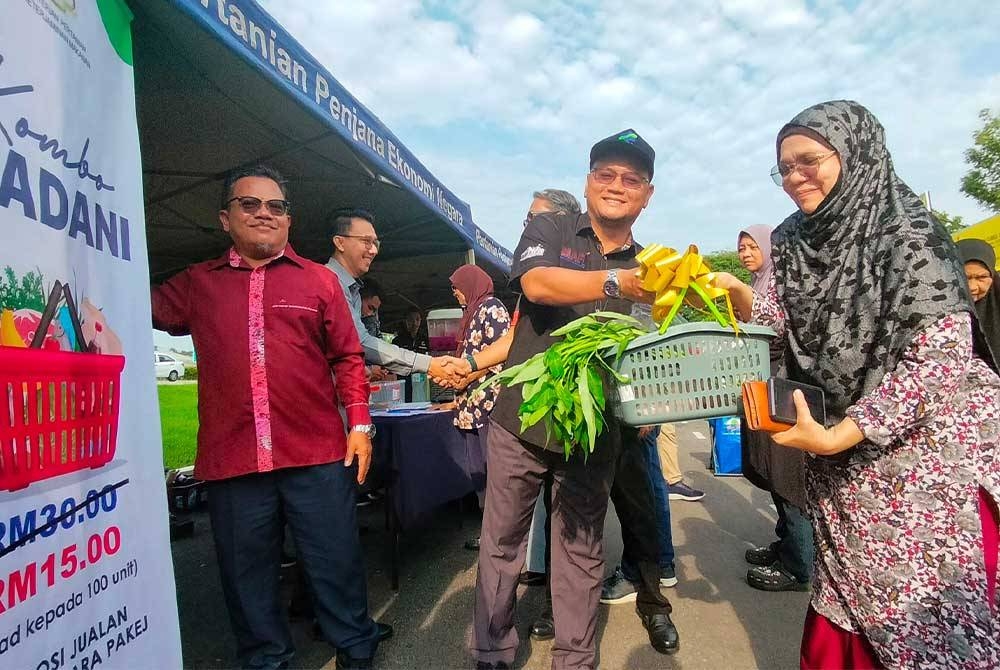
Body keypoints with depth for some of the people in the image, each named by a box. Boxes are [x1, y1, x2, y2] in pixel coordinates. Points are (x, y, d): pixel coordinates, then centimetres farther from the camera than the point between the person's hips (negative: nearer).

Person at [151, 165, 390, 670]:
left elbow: (347, 358, 5)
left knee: (336, 560, 10)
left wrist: (359, 423, -1)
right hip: (231, 458, 2)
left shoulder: (318, 280, 6)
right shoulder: (197, 284, 10)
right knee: (247, 572, 15)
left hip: (317, 455, -1)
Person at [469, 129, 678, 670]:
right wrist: (616, 282, -34)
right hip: (524, 418, -2)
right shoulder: (548, 229, 1)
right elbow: (537, 282, -20)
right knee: (501, 541, 9)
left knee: (581, 550, 13)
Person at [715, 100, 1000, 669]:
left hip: (929, 447, -5)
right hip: (845, 462, 5)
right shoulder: (796, 241, 5)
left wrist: (834, 438, -23)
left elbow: (938, 355, -19)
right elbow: (790, 322, 5)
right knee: (848, 609, 12)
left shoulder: (908, 233, -14)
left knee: (930, 617, 4)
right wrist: (736, 293, -13)